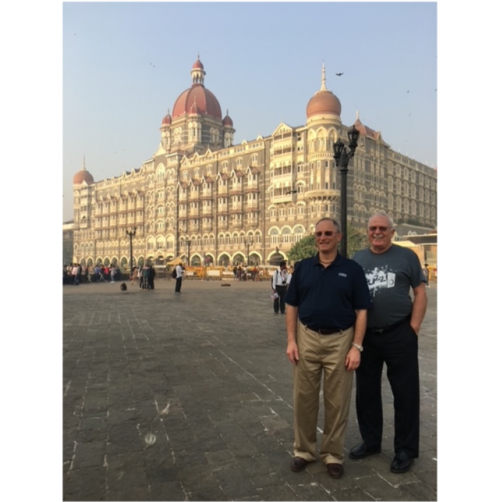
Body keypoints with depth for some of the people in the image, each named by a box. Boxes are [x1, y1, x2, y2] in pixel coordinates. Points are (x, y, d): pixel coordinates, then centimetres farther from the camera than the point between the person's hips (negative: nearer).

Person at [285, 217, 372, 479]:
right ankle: (303, 449, 28)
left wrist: (356, 347, -10)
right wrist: (291, 341, -3)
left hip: (340, 340, -2)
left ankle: (333, 454, 27)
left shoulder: (352, 269, -2)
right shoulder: (302, 267, 3)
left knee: (337, 401, 9)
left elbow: (361, 311, -3)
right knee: (303, 398, 10)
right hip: (307, 338, 2)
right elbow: (292, 306, 5)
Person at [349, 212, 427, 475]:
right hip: (366, 336, 3)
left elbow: (420, 292, 0)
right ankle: (370, 440, 31)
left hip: (399, 335, -3)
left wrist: (413, 328, -8)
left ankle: (405, 449, 22)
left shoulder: (406, 256, 0)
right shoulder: (358, 259, 8)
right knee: (366, 391, 13)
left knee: (405, 394, 6)